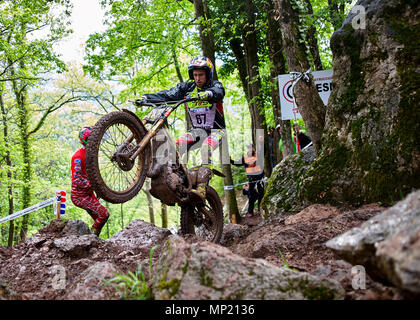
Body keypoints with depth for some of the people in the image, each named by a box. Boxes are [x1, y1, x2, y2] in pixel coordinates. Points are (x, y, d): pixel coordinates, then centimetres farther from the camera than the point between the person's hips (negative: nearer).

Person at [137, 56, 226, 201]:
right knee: (177, 146, -23)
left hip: (216, 130, -4)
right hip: (197, 130, 4)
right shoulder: (187, 87, 4)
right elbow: (168, 95, -8)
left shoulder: (215, 85, -7)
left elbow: (218, 92, -32)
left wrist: (207, 94, -56)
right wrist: (146, 98, -22)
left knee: (206, 148, -34)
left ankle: (202, 189, -42)